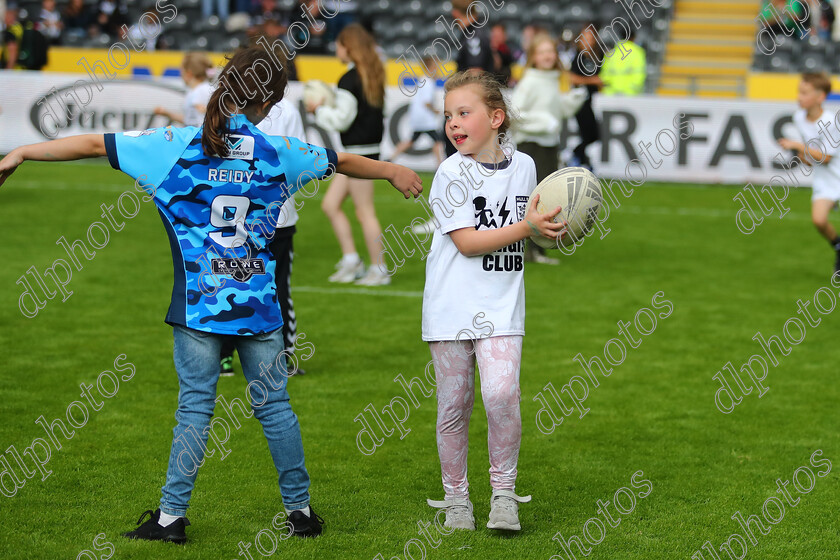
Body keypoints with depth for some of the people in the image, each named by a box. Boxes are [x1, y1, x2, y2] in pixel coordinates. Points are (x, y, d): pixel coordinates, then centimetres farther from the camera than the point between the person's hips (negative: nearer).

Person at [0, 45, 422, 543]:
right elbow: (344, 162, 20)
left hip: (198, 305, -1)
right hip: (261, 305, 1)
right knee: (274, 405, 10)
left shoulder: (178, 145, -3)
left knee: (195, 408, 4)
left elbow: (95, 144, 0)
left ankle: (172, 516, 5)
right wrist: (393, 171, 40)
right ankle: (300, 509, 18)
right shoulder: (279, 152, 2)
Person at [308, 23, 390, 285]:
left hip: (360, 152, -10)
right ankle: (351, 262, 13)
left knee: (365, 212, -2)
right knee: (330, 204, 12)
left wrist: (318, 109, 0)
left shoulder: (350, 80, -16)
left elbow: (341, 119, -16)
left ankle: (379, 270, 4)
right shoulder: (373, 75, 11)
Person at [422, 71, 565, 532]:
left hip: (501, 305, 2)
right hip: (452, 305, -2)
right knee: (454, 405, 4)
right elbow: (467, 241, -15)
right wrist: (526, 227, -18)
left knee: (501, 395, -16)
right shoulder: (452, 173, -8)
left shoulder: (523, 166, 5)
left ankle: (503, 493, -2)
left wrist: (549, 231, 1)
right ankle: (456, 498, 19)